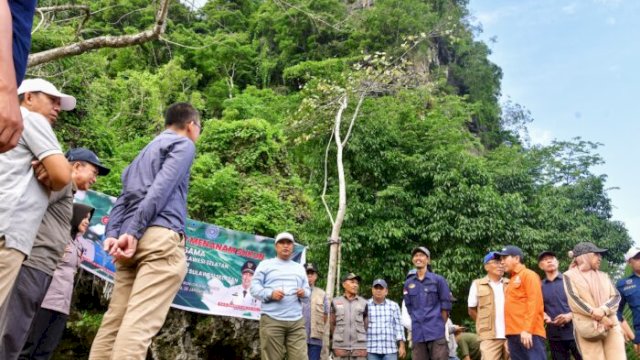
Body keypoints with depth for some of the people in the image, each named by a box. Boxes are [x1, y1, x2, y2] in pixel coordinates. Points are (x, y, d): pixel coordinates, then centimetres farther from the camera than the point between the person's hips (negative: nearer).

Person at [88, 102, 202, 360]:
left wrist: (112, 234, 6)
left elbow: (122, 200, 18)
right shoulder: (184, 144, 6)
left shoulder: (144, 152, 31)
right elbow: (161, 189, -9)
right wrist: (133, 232, -14)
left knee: (114, 321, 5)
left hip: (129, 241, 8)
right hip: (161, 238, -8)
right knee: (139, 323, -15)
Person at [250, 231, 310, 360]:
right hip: (272, 320, -3)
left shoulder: (300, 268, 23)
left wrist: (304, 293, -2)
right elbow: (254, 287, 2)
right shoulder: (265, 264, 10)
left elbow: (308, 289, 22)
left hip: (297, 321, 3)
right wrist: (270, 294, -15)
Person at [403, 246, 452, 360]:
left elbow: (446, 306, 3)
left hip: (436, 333, -3)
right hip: (418, 335, 3)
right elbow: (409, 308, 13)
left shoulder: (438, 280, 2)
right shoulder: (408, 283, 10)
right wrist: (417, 326, 8)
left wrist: (439, 325, 3)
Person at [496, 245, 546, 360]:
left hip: (528, 333, -8)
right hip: (513, 334, 8)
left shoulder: (529, 275, 0)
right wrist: (508, 334, 13)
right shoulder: (512, 280, 22)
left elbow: (534, 303, -10)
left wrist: (528, 329, -18)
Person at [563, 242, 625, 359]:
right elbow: (575, 300, -6)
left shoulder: (603, 276, 17)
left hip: (611, 325, 4)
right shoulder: (570, 275, 4)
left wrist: (603, 310, -15)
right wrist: (601, 318, -12)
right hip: (588, 327, -4)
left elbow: (616, 296, 6)